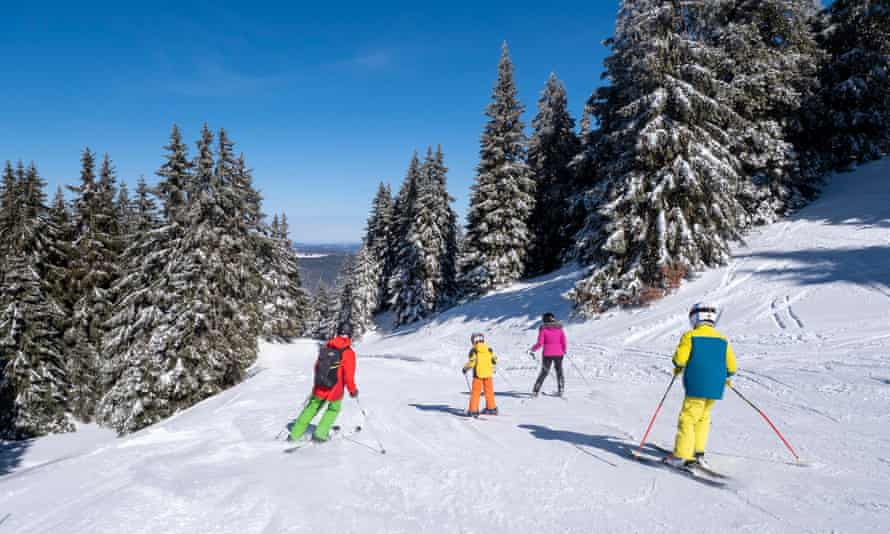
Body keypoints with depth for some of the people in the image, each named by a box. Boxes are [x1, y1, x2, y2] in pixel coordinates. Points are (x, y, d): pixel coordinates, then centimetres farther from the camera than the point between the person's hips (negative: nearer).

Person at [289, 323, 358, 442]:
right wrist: (353, 390, -1)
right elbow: (349, 375, -16)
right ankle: (320, 433, 18)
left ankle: (295, 434, 24)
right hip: (335, 389, -4)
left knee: (312, 408, 22)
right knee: (334, 409, 23)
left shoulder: (326, 347, 1)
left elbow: (317, 365, 10)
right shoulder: (348, 352, -14)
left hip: (319, 387, 4)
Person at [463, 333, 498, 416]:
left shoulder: (474, 350, -9)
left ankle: (473, 410, 1)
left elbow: (471, 362, -15)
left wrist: (465, 368, 0)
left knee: (475, 392, 3)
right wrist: (492, 367, 25)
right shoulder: (489, 349, 3)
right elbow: (494, 360, 6)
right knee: (489, 391, 15)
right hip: (488, 373, 3)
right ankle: (491, 408, 23)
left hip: (478, 374, -3)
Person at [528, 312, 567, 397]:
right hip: (558, 353, 1)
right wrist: (564, 351, 20)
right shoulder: (559, 328, 4)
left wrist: (532, 350, 3)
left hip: (547, 354, -1)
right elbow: (564, 342, 2)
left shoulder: (543, 328, -4)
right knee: (559, 371, 19)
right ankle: (561, 390, 16)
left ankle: (535, 391, 8)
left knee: (544, 372, 12)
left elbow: (540, 343, -10)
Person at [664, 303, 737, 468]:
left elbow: (680, 358, -12)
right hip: (716, 387, 5)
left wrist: (678, 368, 10)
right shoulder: (723, 340, 9)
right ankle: (698, 452, 19)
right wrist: (726, 377, 28)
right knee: (703, 417, 19)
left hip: (696, 386, -5)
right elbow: (731, 366, 9)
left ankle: (681, 456, -7)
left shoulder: (690, 336, -5)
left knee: (688, 418, -3)